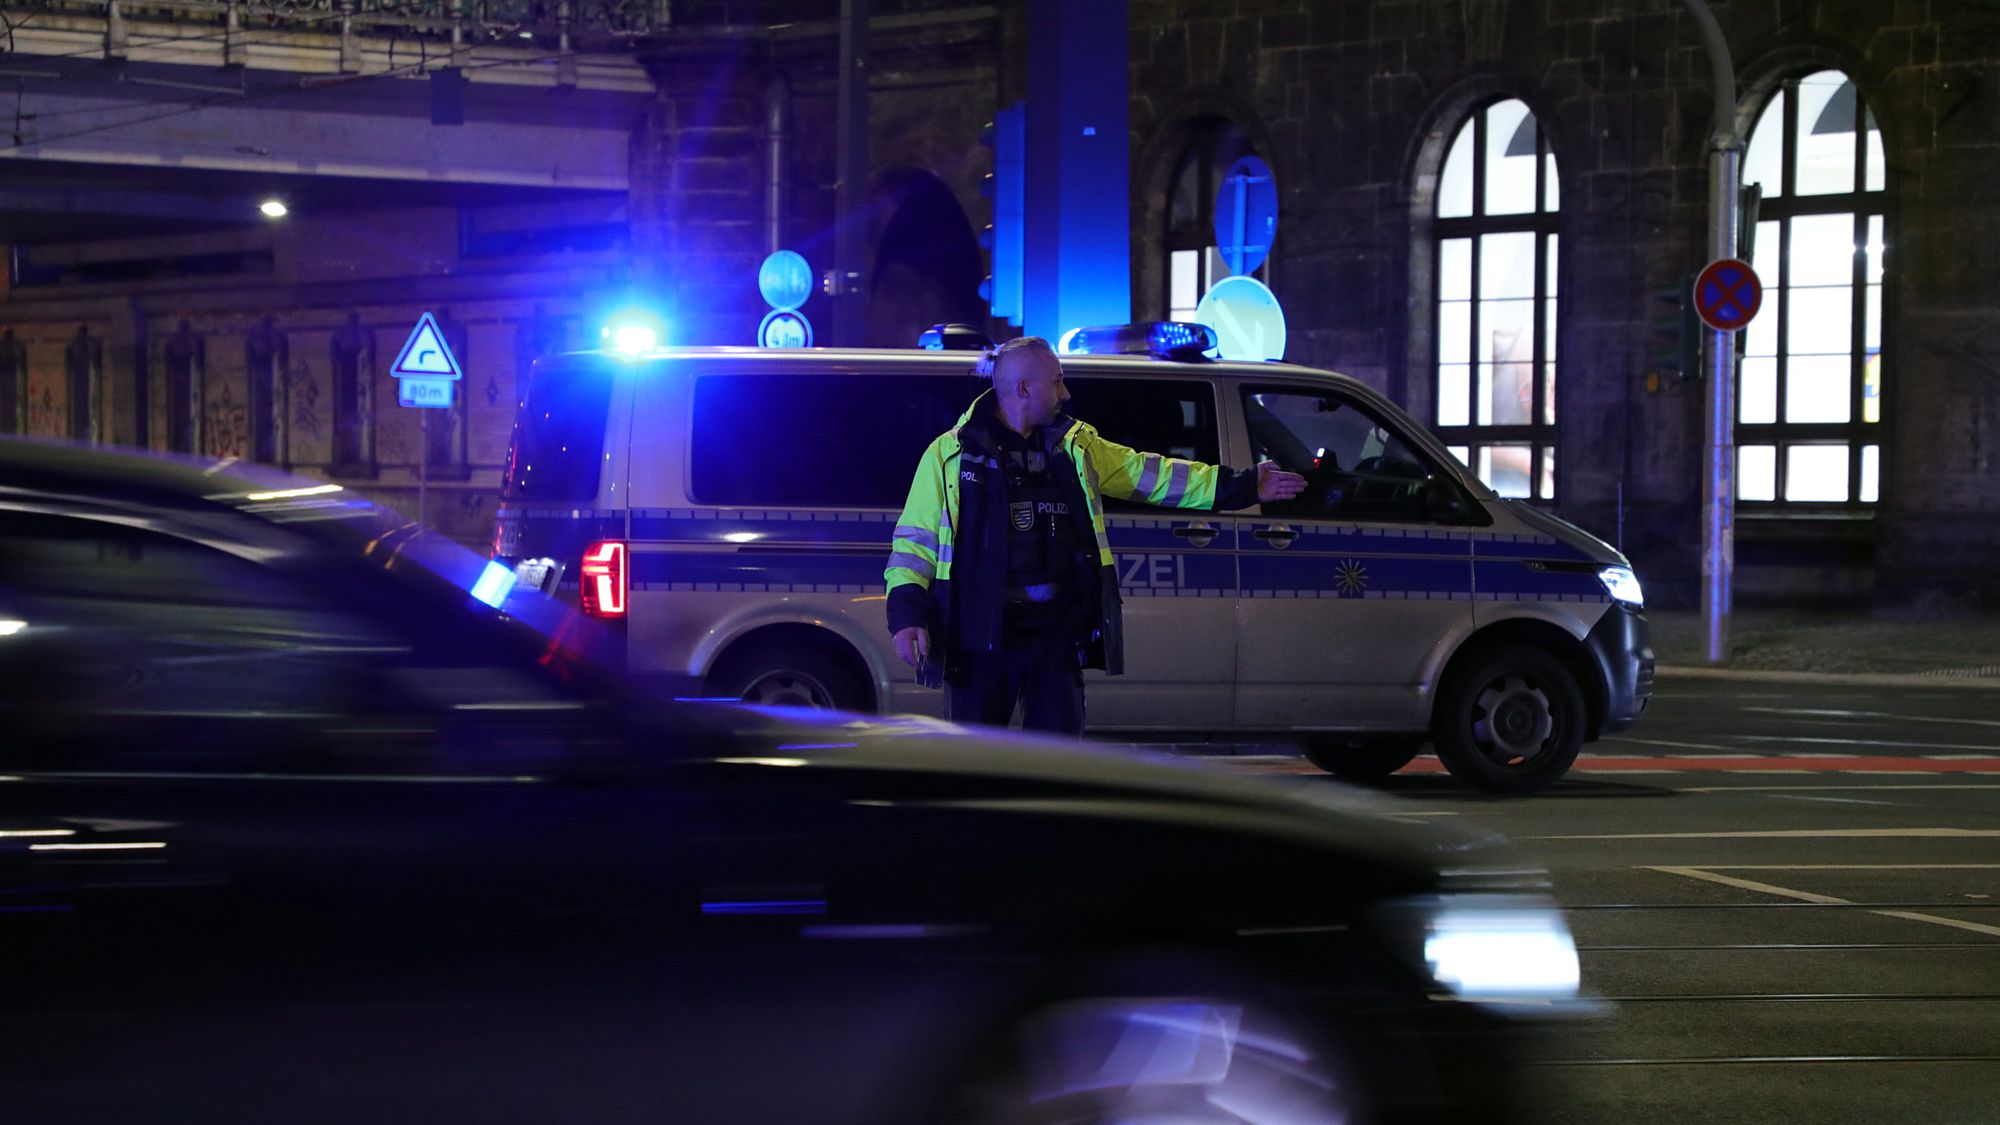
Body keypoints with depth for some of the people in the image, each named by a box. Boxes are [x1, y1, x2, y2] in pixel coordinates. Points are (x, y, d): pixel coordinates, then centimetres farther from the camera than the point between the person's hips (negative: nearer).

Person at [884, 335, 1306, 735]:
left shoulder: (1075, 446, 13)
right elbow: (915, 540, 0)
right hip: (980, 640, -4)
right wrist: (906, 614, -12)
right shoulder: (951, 455, -1)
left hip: (1056, 636, 4)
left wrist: (1243, 487, 14)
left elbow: (1148, 474, 16)